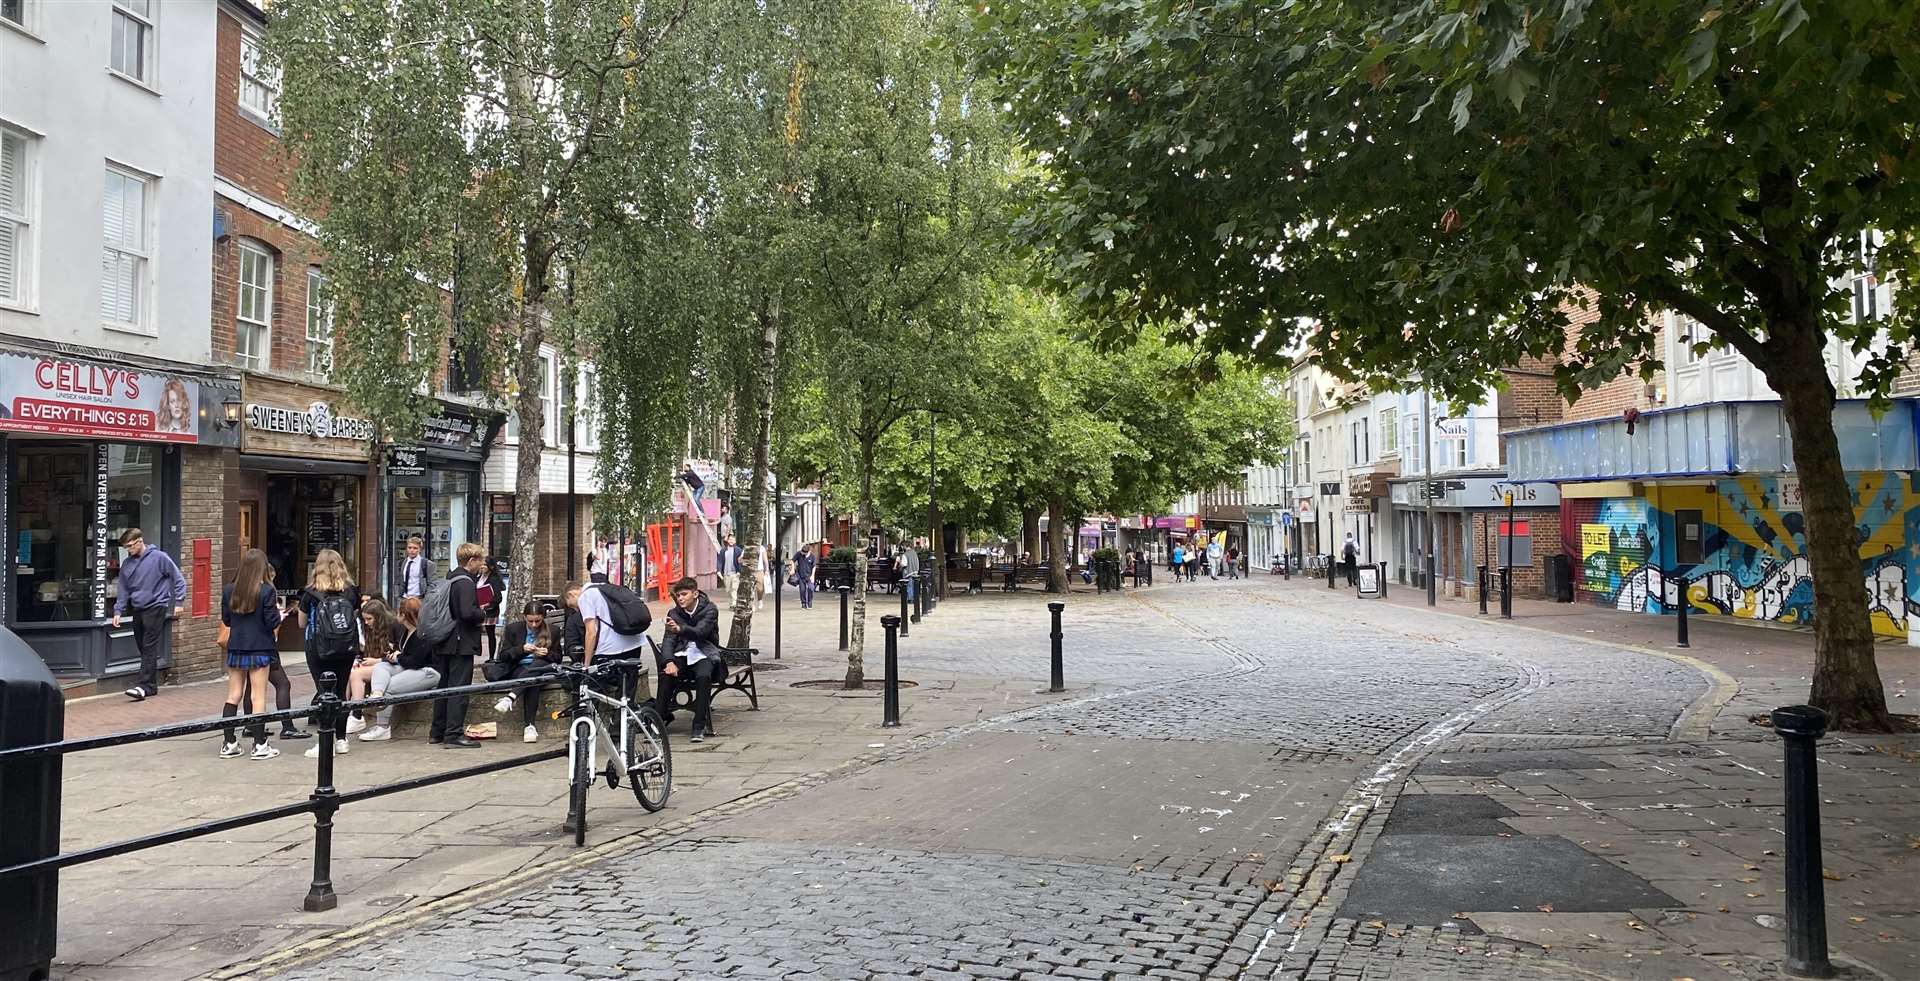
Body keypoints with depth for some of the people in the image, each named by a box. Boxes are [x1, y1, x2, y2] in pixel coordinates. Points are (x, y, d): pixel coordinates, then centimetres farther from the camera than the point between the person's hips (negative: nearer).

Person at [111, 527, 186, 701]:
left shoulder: (159, 558, -7)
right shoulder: (127, 564, 9)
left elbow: (178, 579, -2)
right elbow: (124, 590, 15)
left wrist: (179, 602, -6)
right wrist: (118, 611, 6)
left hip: (155, 607, -6)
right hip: (137, 610, 6)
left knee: (149, 648, -11)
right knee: (142, 648, 10)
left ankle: (144, 686, -15)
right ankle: (152, 685, 17)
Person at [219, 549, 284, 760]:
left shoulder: (229, 590, 1)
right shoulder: (266, 591, -13)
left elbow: (226, 620, 8)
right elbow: (271, 623, -12)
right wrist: (280, 615, 8)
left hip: (236, 649, 4)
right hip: (259, 649, -4)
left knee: (233, 697, 12)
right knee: (258, 698, 1)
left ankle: (229, 743, 15)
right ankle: (260, 745, 4)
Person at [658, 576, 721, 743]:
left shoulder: (709, 609, -4)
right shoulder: (674, 613, 8)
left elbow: (699, 632, -22)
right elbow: (669, 640, -4)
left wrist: (680, 629, -43)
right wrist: (669, 662, -24)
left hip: (704, 654, -3)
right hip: (682, 654, 3)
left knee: (704, 676, -35)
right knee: (666, 675, -29)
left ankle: (699, 727, -30)